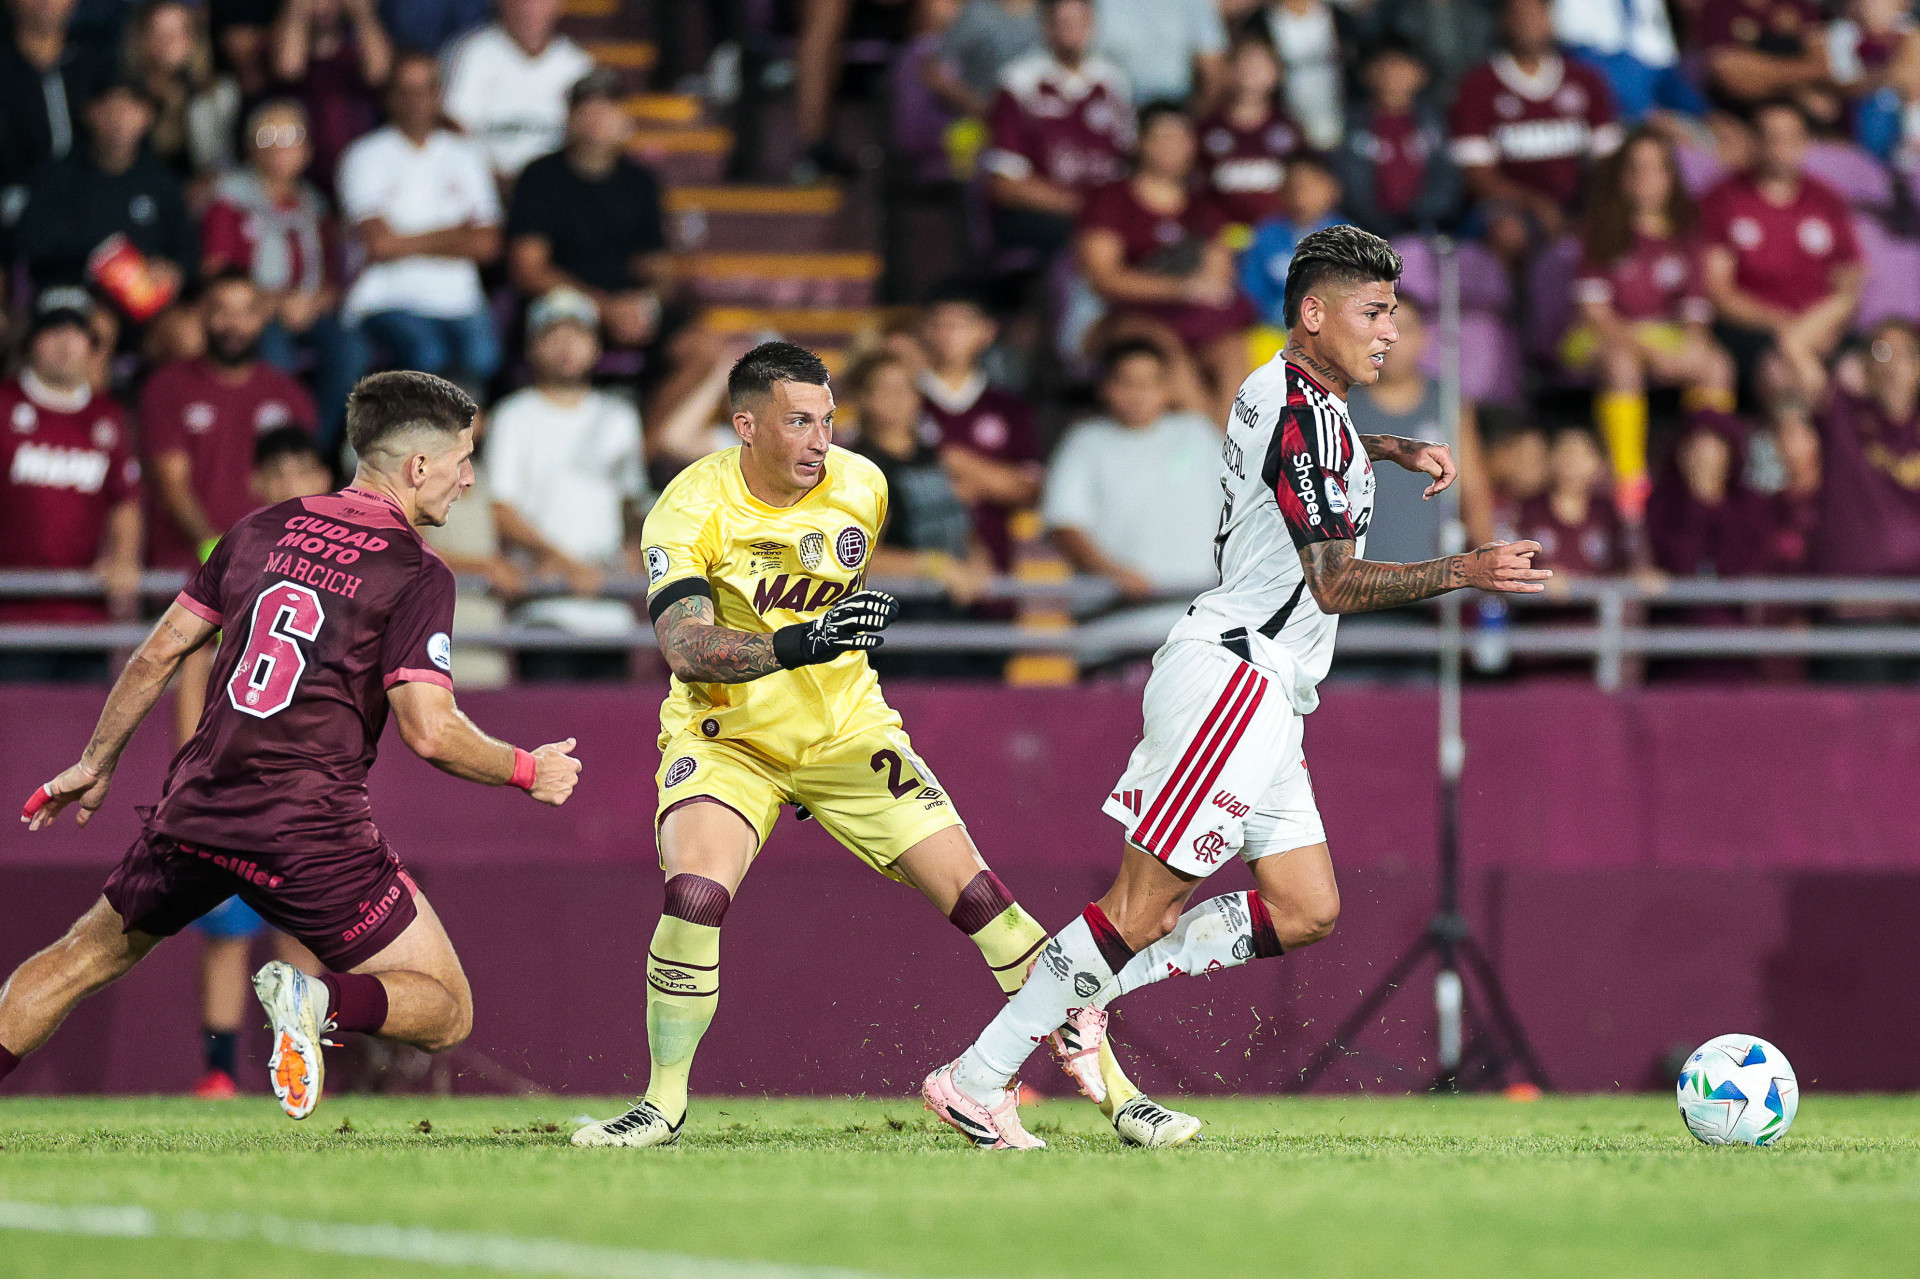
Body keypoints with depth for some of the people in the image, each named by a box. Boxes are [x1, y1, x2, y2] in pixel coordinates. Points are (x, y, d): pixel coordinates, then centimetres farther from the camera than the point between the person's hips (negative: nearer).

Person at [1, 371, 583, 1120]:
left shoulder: (265, 529, 10)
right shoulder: (417, 573, -7)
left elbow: (159, 652, 15)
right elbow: (430, 732, -14)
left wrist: (97, 762, 27)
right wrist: (529, 772, 3)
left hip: (197, 808, 5)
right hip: (310, 833, -5)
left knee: (88, 954, 26)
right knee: (446, 1014, 4)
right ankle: (320, 1002, -24)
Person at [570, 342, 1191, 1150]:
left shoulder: (861, 487, -4)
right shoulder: (692, 508, -18)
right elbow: (684, 646, -31)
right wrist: (800, 643, -44)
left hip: (846, 732, 3)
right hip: (726, 737, -3)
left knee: (973, 893, -5)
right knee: (695, 894, -28)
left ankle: (1103, 1079, 4)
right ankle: (663, 1106, -11)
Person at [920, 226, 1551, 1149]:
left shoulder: (1277, 387, 16)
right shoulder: (1307, 415, -14)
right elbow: (1334, 585, -18)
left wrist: (1392, 450, 33)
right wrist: (1463, 572, -23)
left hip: (1257, 696, 10)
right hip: (1232, 680, -10)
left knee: (1305, 914, 8)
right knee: (1142, 908, -11)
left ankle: (1084, 989, 9)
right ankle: (976, 1079, -8)